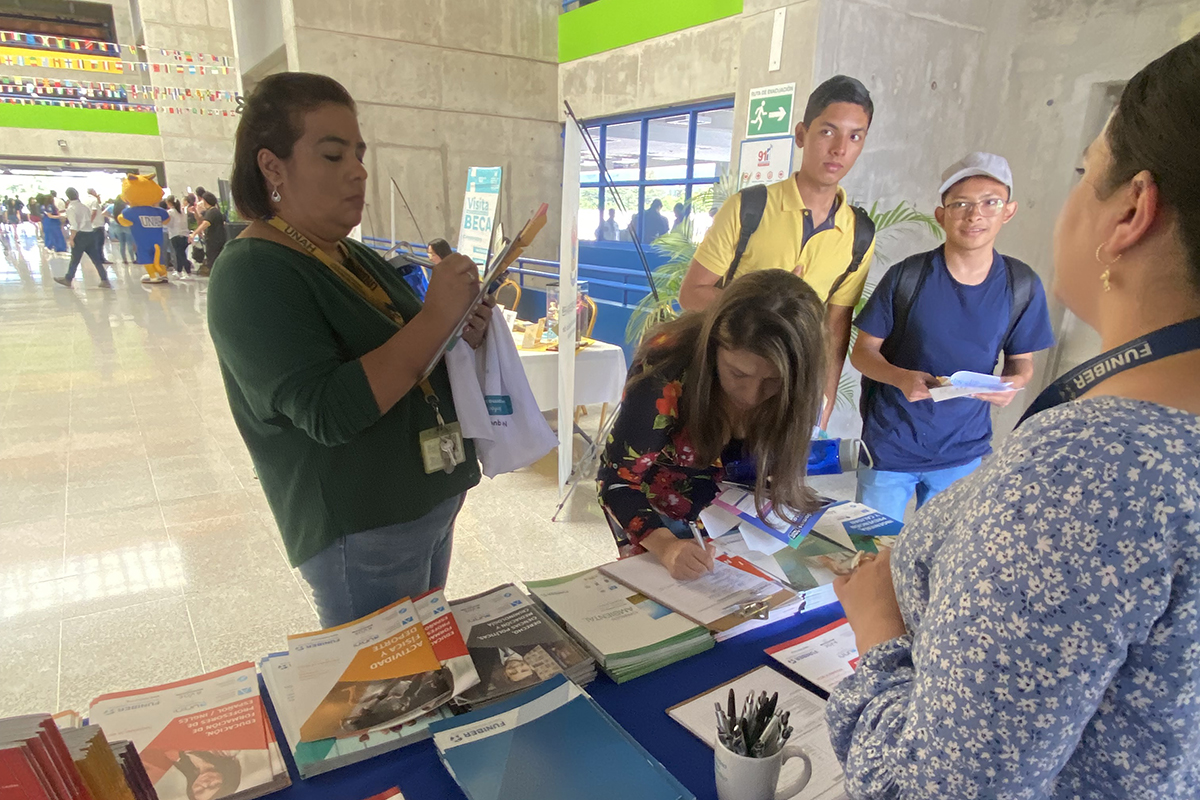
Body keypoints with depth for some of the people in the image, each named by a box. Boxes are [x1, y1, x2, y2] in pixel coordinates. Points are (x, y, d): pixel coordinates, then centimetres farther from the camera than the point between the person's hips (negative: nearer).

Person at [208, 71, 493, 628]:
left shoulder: (359, 260, 10)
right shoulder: (251, 274, -15)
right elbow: (329, 412, -26)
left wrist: (460, 336, -3)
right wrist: (436, 318, -26)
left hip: (430, 503, 8)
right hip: (359, 534, -8)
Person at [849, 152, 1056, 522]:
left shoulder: (1022, 287, -4)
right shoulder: (907, 276, -12)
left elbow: (1022, 361, 7)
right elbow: (862, 351, -6)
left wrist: (1013, 383, -16)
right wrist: (902, 378, -25)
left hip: (963, 453, 2)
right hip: (889, 447, -2)